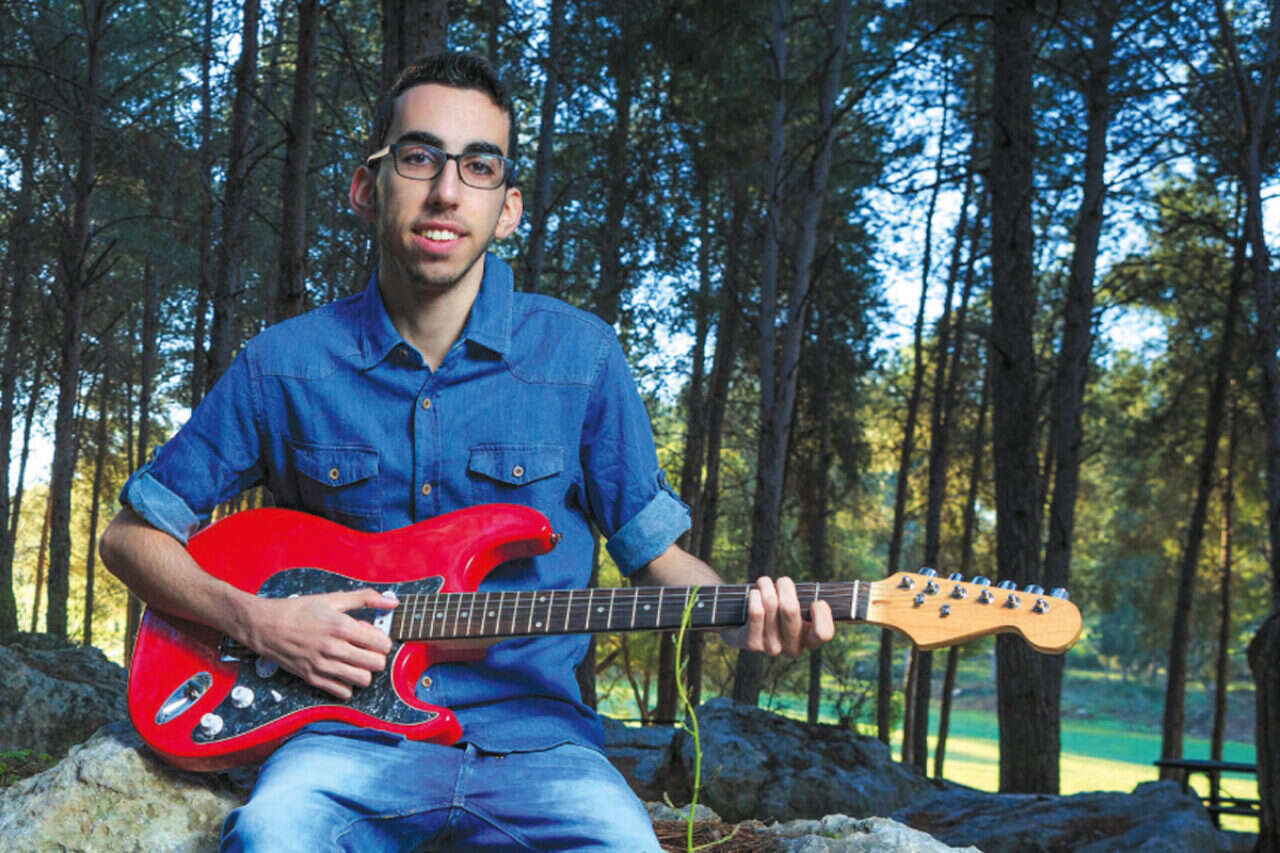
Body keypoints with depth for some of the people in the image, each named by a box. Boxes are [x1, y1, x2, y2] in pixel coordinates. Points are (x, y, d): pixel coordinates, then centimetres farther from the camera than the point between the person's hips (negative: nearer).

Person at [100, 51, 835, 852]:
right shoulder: (285, 365, 3)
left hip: (529, 735, 1)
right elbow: (132, 532, 12)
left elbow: (653, 547, 12)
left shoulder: (581, 357, 3)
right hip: (349, 732, -1)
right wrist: (255, 620, -6)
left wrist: (743, 615, -10)